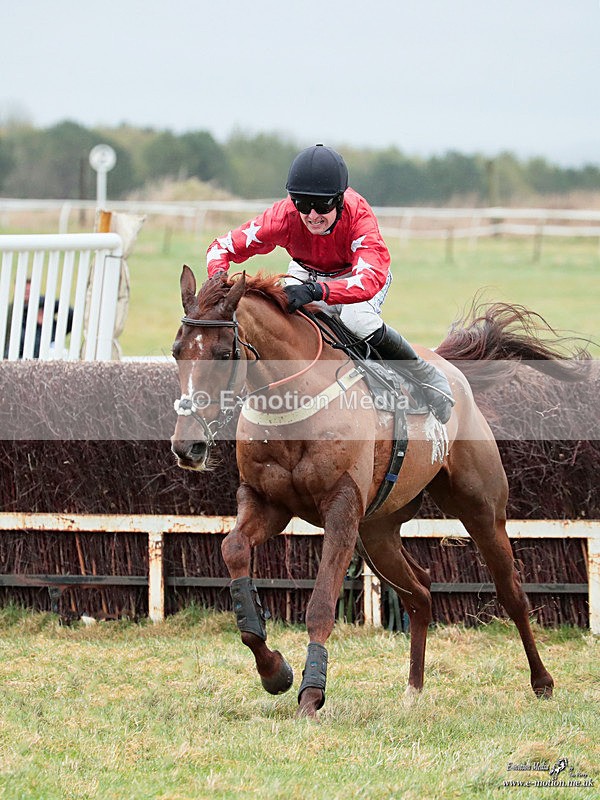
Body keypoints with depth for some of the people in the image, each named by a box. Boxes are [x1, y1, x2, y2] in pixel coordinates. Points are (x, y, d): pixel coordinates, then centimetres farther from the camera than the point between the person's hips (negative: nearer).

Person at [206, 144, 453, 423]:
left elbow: (371, 279, -53)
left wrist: (316, 291, -69)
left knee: (358, 321, -33)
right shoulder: (284, 215, -32)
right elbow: (224, 246, -26)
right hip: (306, 272, 3)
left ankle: (424, 375, -9)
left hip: (356, 272, -3)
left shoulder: (359, 215, -39)